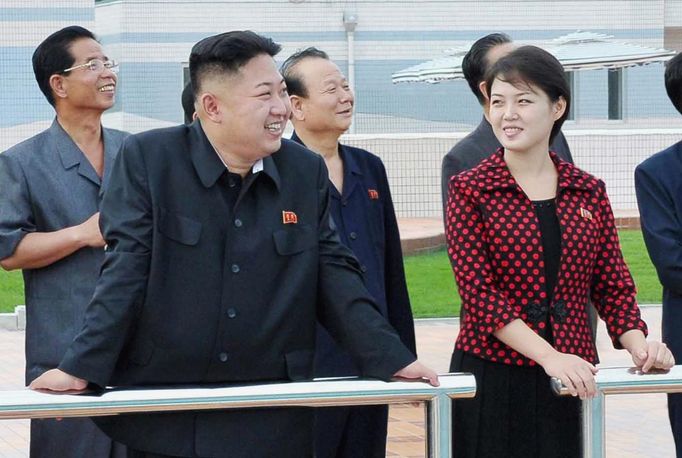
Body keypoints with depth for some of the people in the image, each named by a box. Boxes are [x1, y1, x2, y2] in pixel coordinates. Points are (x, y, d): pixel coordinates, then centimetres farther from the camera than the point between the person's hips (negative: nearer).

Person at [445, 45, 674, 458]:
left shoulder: (589, 192, 8)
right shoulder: (470, 191, -2)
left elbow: (614, 287, 9)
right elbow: (478, 292, -10)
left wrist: (638, 345, -11)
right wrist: (549, 355, -21)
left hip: (571, 381, 3)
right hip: (492, 377, -3)